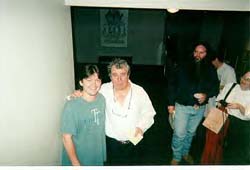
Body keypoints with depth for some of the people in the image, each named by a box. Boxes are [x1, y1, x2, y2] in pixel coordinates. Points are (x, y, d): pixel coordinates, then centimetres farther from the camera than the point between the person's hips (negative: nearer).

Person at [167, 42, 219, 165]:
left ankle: (185, 153, 43)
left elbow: (215, 87, 6)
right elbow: (172, 84, -7)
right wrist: (171, 103, -9)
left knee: (191, 132, 21)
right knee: (179, 134, 4)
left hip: (200, 108, 3)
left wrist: (206, 95, -16)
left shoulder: (210, 70, -1)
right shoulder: (183, 67, -10)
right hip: (182, 106, -3)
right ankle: (176, 157, 25)